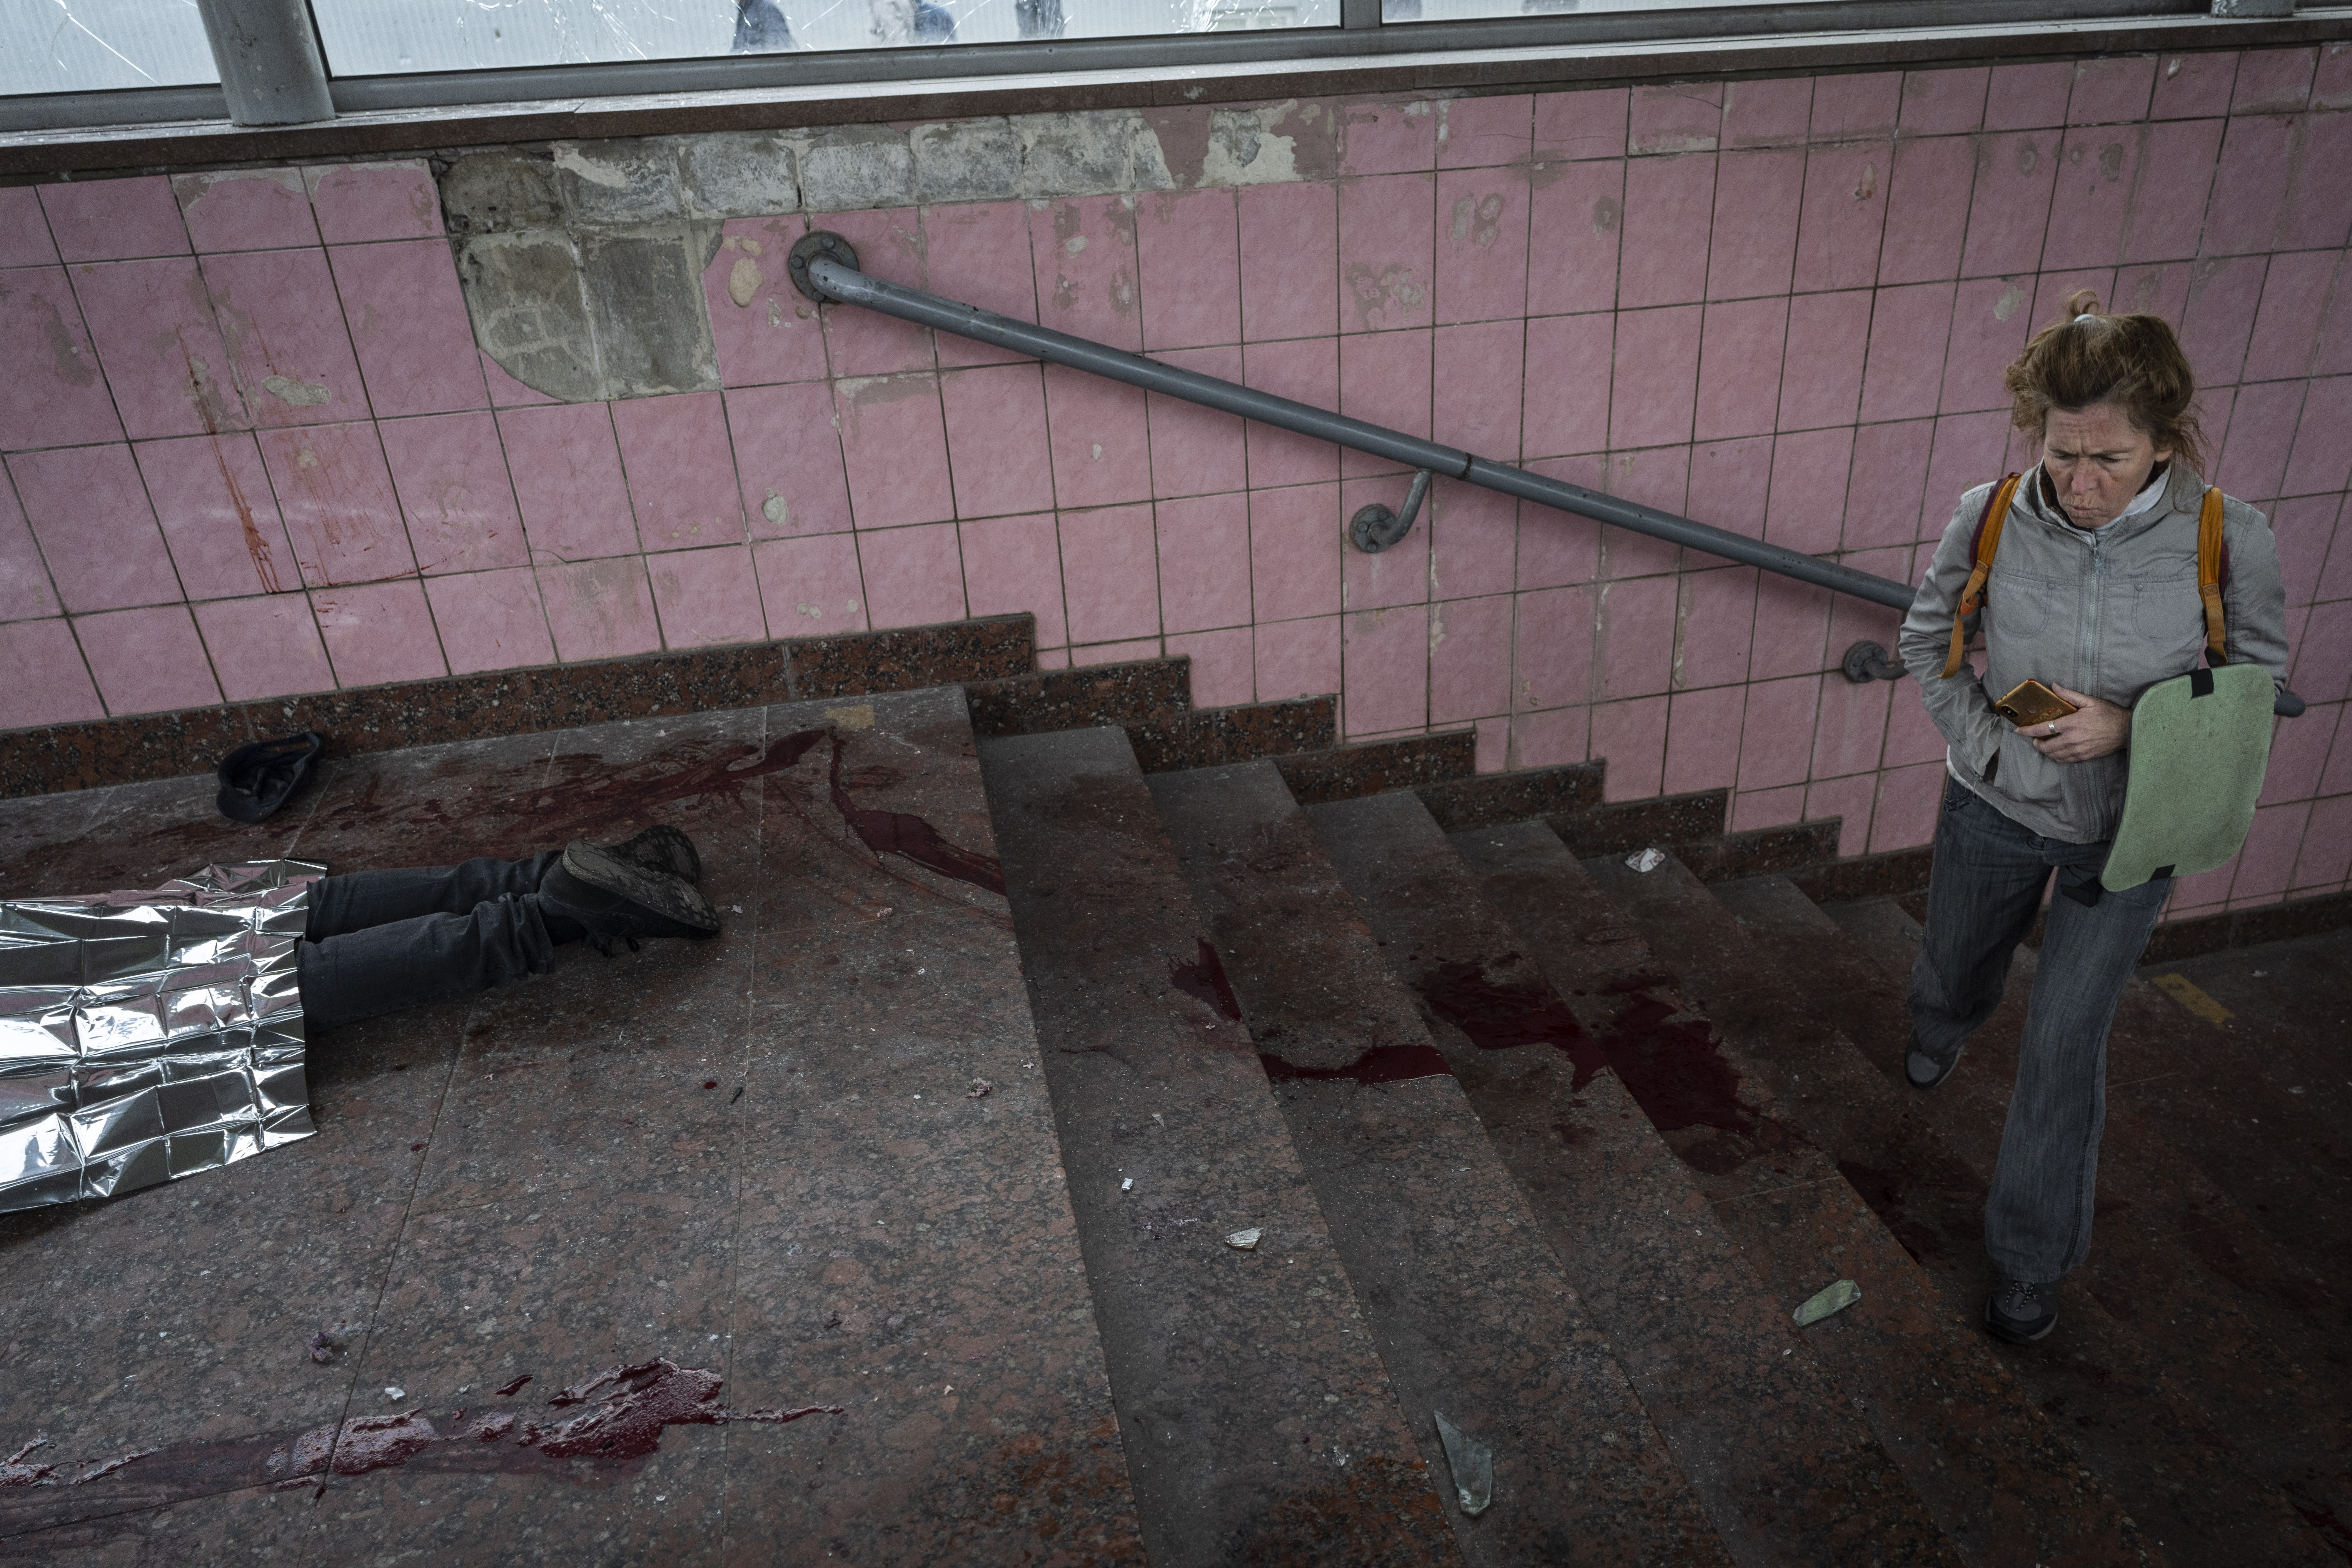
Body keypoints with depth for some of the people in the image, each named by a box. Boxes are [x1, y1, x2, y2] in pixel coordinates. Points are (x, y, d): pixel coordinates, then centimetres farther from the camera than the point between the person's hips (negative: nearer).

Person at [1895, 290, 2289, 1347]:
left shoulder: (2227, 541, -21)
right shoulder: (1992, 519, -19)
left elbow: (2257, 683, -7)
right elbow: (1927, 639, -1)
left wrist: (2131, 725, -24)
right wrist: (1986, 743, -13)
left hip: (2127, 832, -1)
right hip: (1994, 810, 2)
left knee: (2064, 1046, 3)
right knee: (1954, 975, 25)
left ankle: (2032, 1261, 23)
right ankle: (1938, 1036, 65)